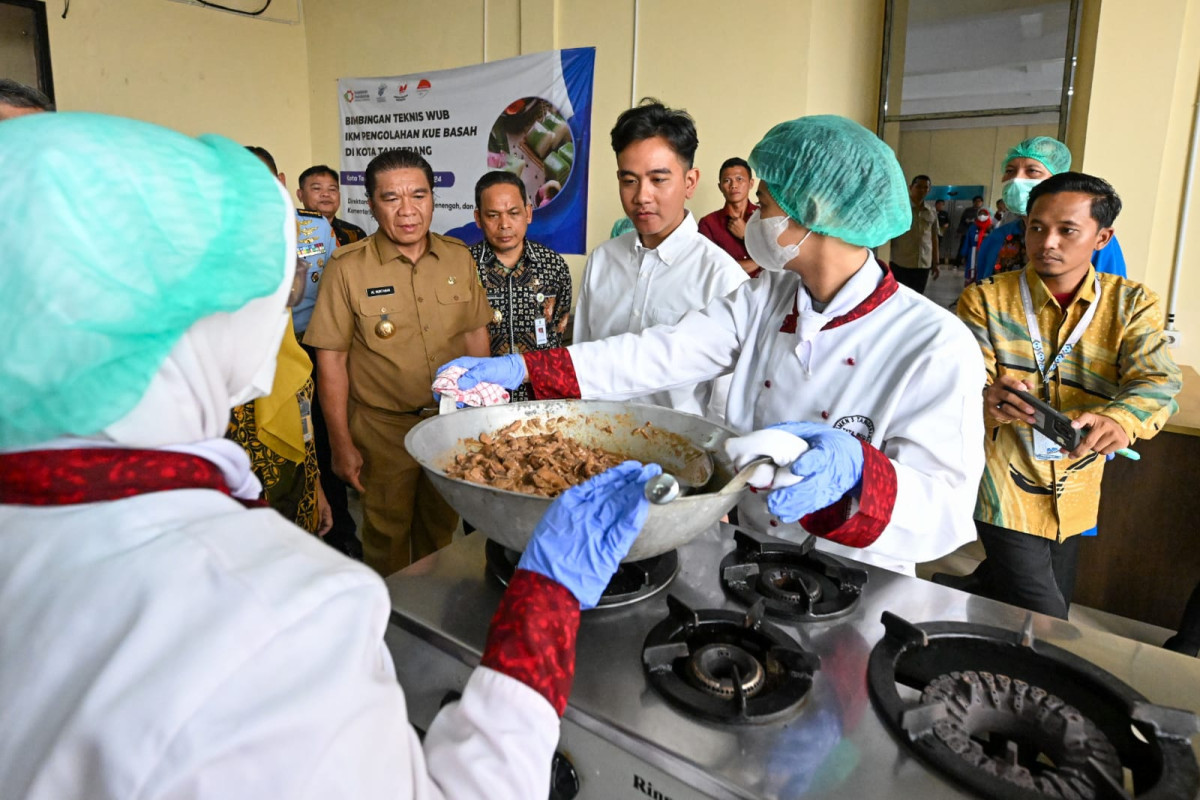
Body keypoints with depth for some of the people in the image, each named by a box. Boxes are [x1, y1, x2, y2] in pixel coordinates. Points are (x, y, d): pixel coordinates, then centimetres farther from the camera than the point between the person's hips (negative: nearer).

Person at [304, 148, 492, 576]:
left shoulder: (458, 256, 0)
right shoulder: (347, 267, -11)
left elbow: (475, 336, 7)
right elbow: (331, 359, -9)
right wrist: (341, 444, -10)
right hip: (383, 430, -3)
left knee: (442, 529, 20)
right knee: (387, 536, 14)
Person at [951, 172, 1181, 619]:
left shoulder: (1133, 304, -1)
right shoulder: (985, 299, -7)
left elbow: (1158, 381, -15)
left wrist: (1119, 419, -39)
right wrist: (989, 401, -40)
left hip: (1073, 495, 4)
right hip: (1007, 487, -4)